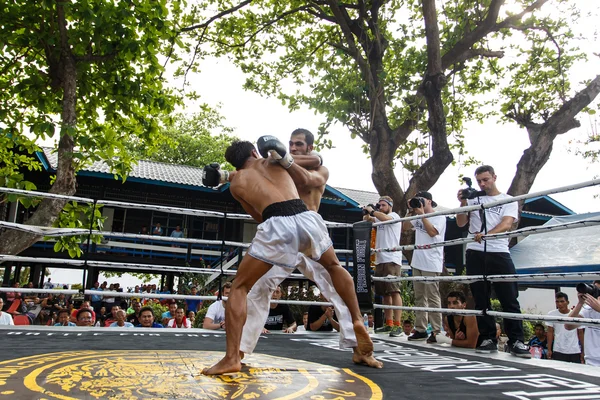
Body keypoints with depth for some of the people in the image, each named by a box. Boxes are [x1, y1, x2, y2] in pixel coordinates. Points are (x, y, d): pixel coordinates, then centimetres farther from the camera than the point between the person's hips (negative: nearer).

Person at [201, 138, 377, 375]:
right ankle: (357, 320, 22)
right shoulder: (273, 161, 30)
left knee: (240, 287, 12)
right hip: (306, 216, 3)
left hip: (277, 224, -3)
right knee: (334, 267, 33)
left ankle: (232, 358, 2)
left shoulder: (236, 183, 26)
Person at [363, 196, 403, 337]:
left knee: (394, 291, -12)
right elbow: (366, 220, 18)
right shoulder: (379, 218, 22)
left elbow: (385, 217, -20)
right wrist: (368, 213, -1)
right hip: (380, 260, 8)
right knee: (385, 293, 8)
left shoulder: (394, 216, 1)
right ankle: (388, 324, 13)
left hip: (392, 259, -8)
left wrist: (372, 211, -10)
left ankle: (397, 325, -13)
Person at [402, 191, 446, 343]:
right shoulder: (419, 217, 16)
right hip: (417, 262, 7)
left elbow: (432, 232, -16)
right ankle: (420, 329, 15)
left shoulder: (439, 217, -3)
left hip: (431, 264, -7)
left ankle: (437, 331, -1)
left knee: (432, 298, -6)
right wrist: (411, 211, 7)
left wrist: (422, 214, -11)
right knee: (419, 298, 9)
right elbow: (405, 227, 17)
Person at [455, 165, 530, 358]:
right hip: (475, 254, 2)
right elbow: (460, 223, 9)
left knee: (509, 298, -2)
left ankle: (516, 341, 6)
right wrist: (463, 203, -6)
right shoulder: (473, 199, 13)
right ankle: (488, 339, 14)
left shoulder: (508, 200, 8)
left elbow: (507, 223, -8)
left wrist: (486, 234, -26)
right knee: (481, 299, 5)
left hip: (499, 253, -2)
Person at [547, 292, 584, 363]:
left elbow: (580, 333, 7)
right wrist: (549, 350, -2)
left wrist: (583, 351, 6)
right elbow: (550, 332, 2)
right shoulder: (551, 314, -1)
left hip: (575, 352, 1)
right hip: (558, 351, 0)